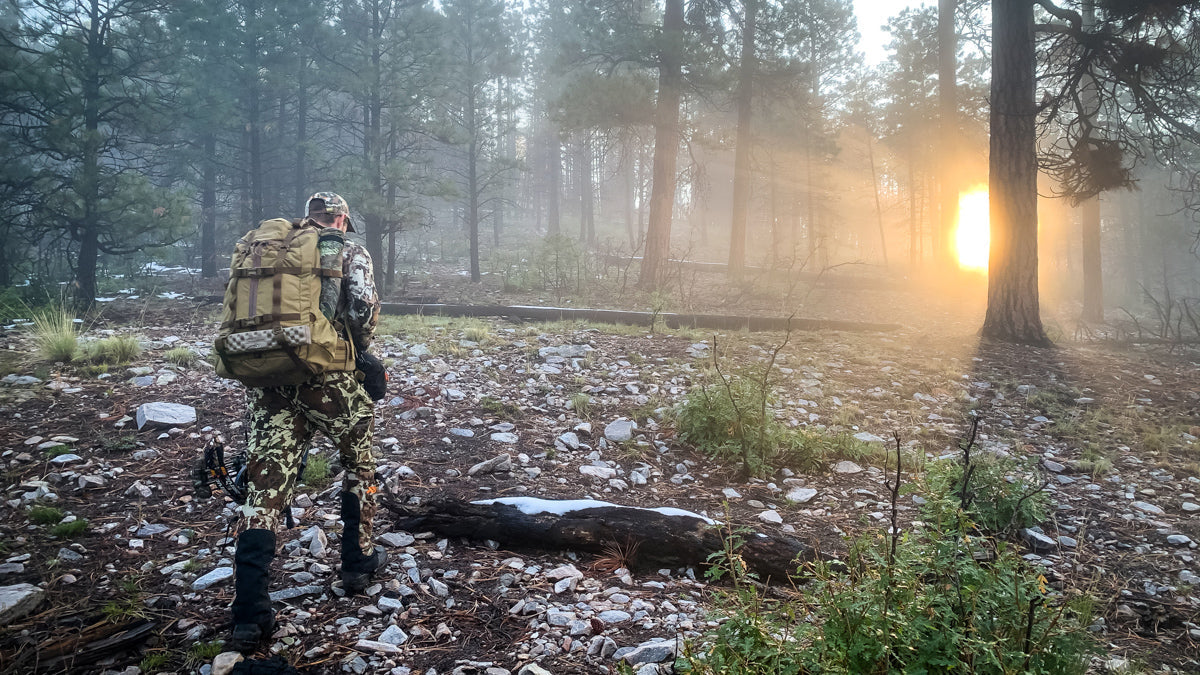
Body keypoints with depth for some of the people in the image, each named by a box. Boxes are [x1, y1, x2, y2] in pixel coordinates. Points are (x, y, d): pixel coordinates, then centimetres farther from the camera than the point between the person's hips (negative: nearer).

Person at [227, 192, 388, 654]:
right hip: (327, 377, -3)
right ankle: (357, 563, 30)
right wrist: (360, 349, 5)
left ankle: (249, 616, -1)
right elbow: (364, 306, -12)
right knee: (360, 462, 21)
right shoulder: (350, 253, 5)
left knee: (265, 485, 3)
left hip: (266, 380, 4)